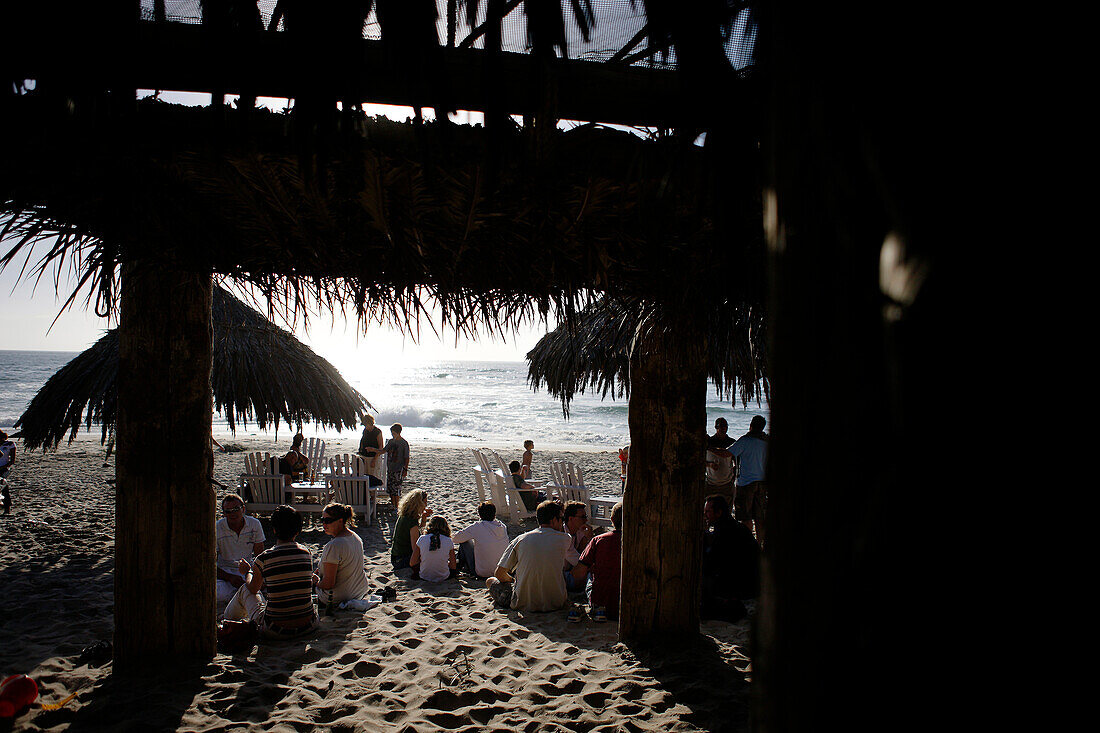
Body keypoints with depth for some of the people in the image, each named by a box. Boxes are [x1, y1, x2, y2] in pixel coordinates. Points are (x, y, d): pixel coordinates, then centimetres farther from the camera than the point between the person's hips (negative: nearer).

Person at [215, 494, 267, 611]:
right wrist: (230, 578, -25)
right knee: (217, 593, -35)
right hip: (226, 573, -2)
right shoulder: (216, 529, -11)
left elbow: (259, 556, 0)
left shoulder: (254, 524, -5)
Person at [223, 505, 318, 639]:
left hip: (275, 632, -3)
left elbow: (253, 589, 10)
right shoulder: (306, 553, -1)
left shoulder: (264, 558, -10)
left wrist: (248, 572, 33)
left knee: (245, 590, 24)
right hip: (308, 626, 3)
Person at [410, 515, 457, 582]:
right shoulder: (449, 541, -8)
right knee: (457, 565, 30)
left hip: (424, 578, 1)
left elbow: (412, 563, -4)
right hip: (443, 578, -1)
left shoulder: (421, 539, -8)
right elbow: (453, 566, -2)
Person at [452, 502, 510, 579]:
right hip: (502, 572, 5)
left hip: (482, 573, -5)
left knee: (465, 541, 11)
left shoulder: (477, 527, -16)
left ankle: (459, 566, 37)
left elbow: (455, 539, -5)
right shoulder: (503, 526, -2)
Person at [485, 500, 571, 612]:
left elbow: (499, 574, -2)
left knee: (490, 581, 24)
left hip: (524, 605, -2)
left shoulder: (521, 539, -6)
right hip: (555, 605, 2)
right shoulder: (564, 539, -6)